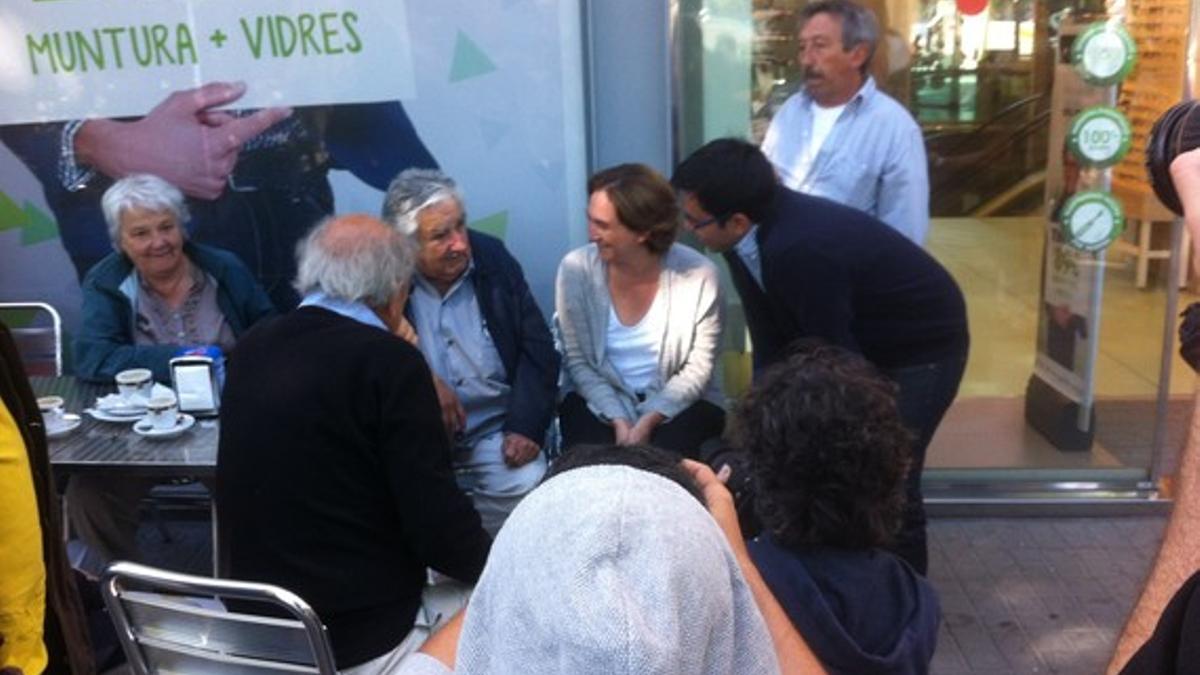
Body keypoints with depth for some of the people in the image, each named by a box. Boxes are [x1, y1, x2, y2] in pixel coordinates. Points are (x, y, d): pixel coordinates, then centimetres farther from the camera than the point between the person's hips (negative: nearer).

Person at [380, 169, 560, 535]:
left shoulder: (493, 257, 1)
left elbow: (538, 348, 1)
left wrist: (526, 427, -9)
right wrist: (423, 380, -20)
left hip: (495, 429, 2)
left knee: (526, 485, -24)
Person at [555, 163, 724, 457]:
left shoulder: (698, 274, -15)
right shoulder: (575, 268, -11)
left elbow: (698, 368, -9)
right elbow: (577, 361, -6)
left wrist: (648, 421, -21)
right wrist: (618, 420, -18)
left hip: (679, 402, -1)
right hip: (599, 399, 1)